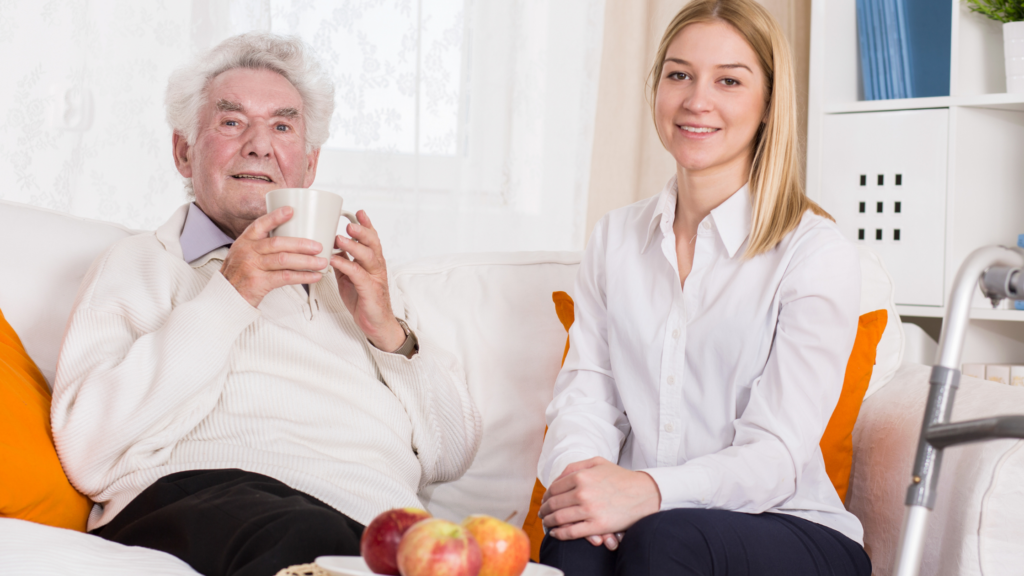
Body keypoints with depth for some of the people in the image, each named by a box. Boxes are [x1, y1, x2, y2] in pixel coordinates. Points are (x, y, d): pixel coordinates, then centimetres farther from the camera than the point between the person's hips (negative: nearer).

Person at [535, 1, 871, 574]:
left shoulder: (818, 253, -6)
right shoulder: (615, 237, 12)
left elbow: (776, 454, -13)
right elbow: (584, 393, 5)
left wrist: (649, 490, -31)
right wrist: (577, 469, -19)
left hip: (789, 530, -2)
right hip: (640, 516, 3)